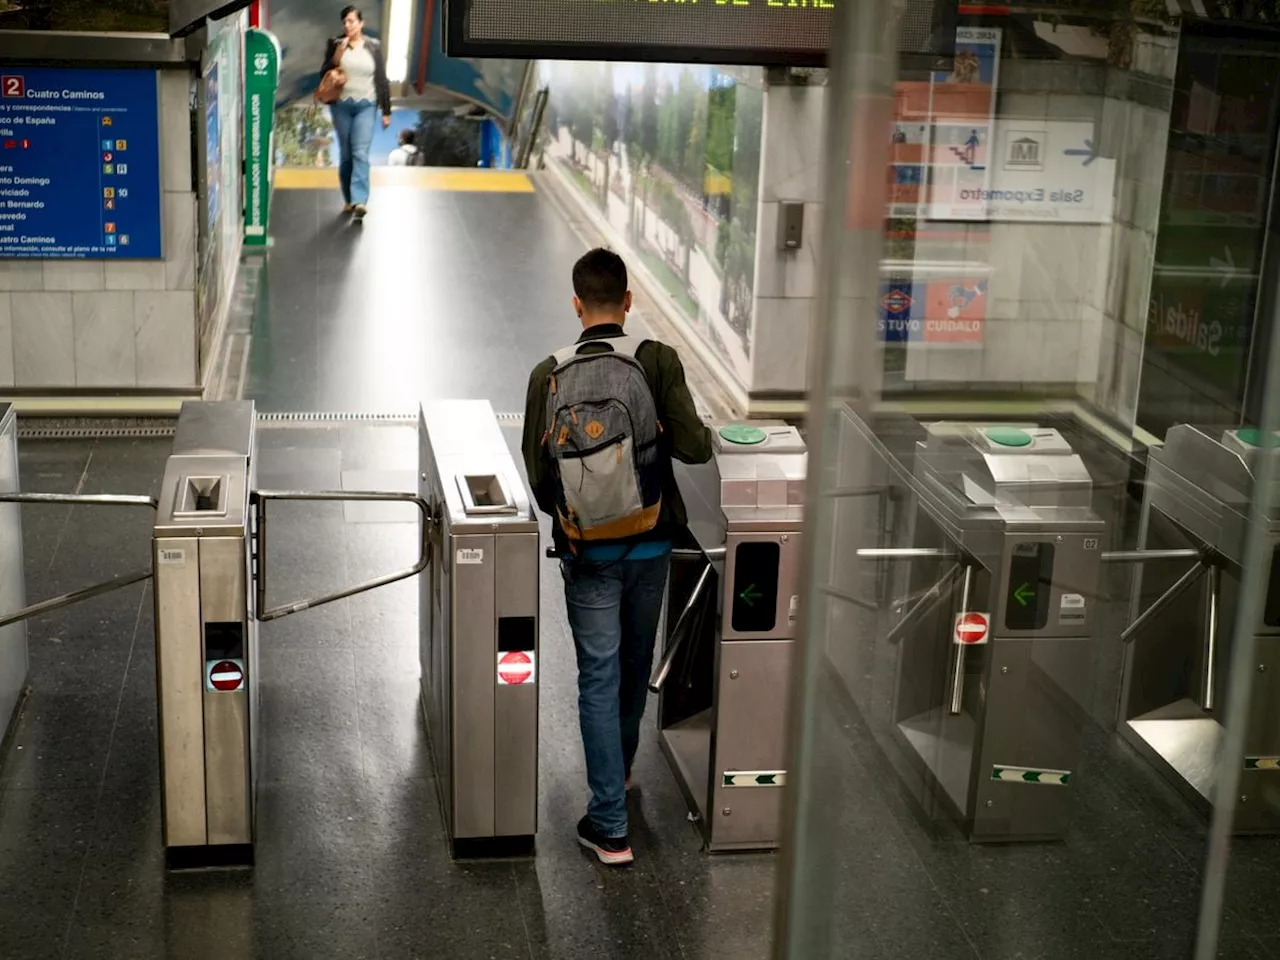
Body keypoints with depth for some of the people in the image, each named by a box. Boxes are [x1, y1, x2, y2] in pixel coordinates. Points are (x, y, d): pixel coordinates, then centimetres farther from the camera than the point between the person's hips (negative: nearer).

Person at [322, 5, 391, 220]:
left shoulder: (373, 46, 2)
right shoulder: (335, 45, 2)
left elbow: (382, 80, 6)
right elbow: (324, 75, 4)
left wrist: (386, 111, 5)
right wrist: (335, 58, -14)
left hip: (366, 106, -1)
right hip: (342, 106, 2)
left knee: (360, 153, -14)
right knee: (346, 155, 7)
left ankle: (360, 201, -24)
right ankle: (349, 200, 17)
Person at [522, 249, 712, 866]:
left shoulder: (549, 376, -8)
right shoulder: (657, 361, -12)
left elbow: (538, 474, -5)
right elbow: (695, 448, -16)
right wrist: (699, 429, 7)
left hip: (584, 550, -1)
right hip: (649, 543, 1)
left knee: (598, 677, 4)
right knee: (636, 663, 22)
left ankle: (610, 827, 2)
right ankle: (621, 766, 46)